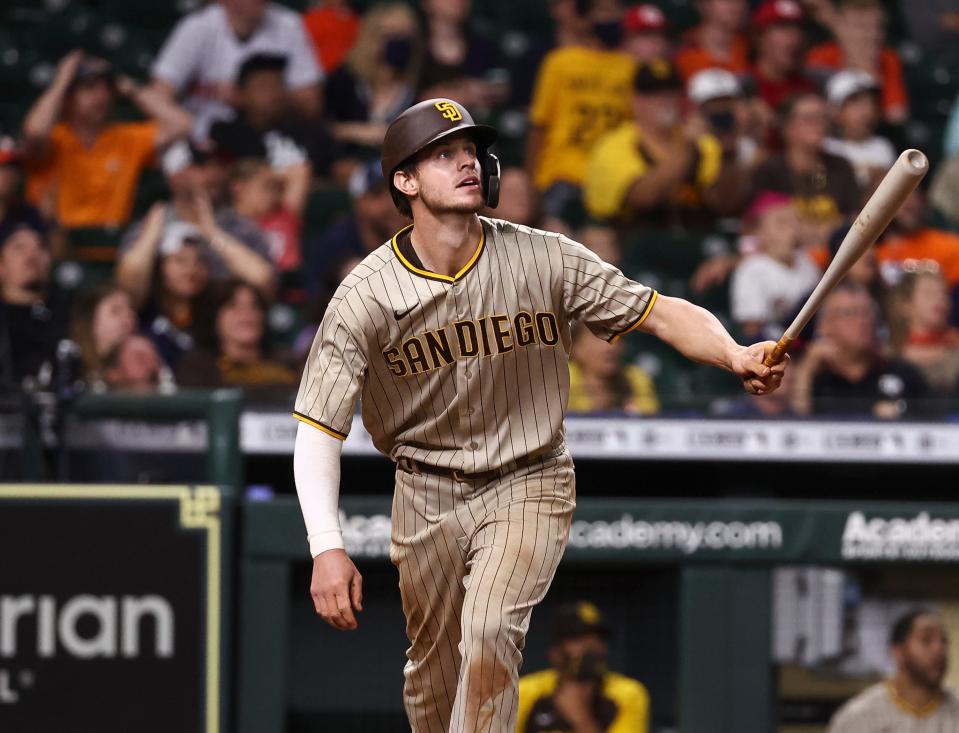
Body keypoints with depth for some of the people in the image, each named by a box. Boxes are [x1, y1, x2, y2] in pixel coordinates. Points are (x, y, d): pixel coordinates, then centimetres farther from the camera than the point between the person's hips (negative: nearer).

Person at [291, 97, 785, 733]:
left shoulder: (545, 261, -12)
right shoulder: (367, 296, -14)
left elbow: (660, 313, -9)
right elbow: (319, 431, -15)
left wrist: (734, 356, -30)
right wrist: (327, 548, -28)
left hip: (528, 484, -1)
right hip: (426, 494, 1)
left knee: (489, 632, -24)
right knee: (433, 672, 11)